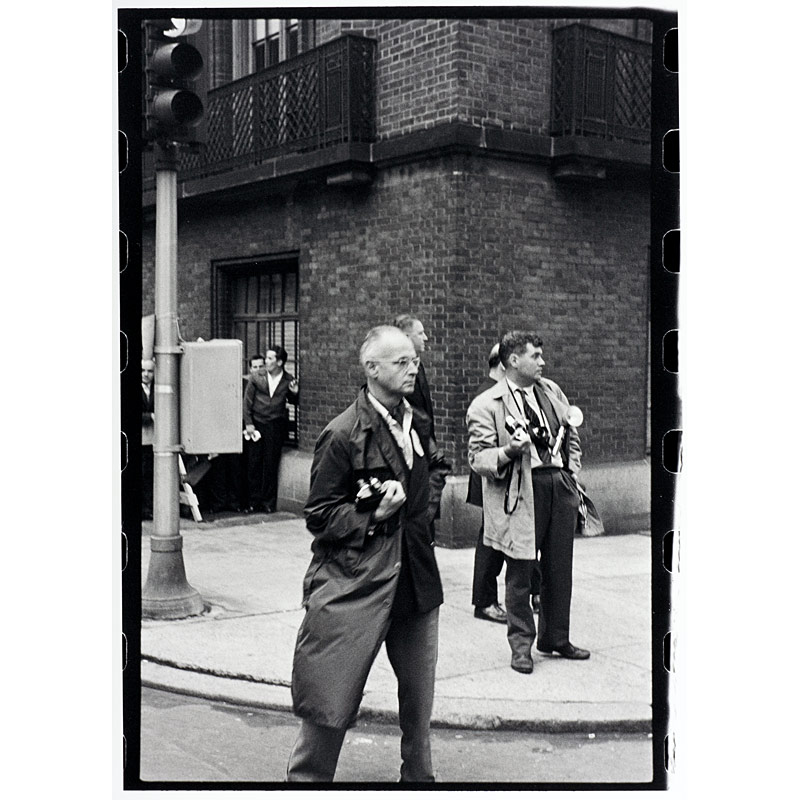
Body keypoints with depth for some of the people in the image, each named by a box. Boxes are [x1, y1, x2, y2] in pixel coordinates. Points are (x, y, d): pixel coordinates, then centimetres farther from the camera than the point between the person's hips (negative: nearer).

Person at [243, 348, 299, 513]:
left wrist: (295, 393, -5)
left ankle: (269, 502, 10)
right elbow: (247, 400, 3)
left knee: (271, 464, 1)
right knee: (254, 463, 1)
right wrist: (248, 423, -2)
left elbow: (292, 401, 17)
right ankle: (255, 501, 10)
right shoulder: (256, 377, -1)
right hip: (257, 423, 0)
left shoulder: (288, 380, 2)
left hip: (275, 425, 0)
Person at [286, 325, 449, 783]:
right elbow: (319, 516, -10)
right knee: (333, 696, 1)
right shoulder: (342, 435, -13)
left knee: (419, 691, 16)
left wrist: (424, 508, 10)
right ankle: (307, 776, 21)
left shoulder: (419, 424, 8)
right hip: (356, 580, -6)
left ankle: (419, 775, 35)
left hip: (416, 576, 7)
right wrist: (374, 517, -21)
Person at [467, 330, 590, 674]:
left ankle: (556, 638, 28)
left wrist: (573, 476, 13)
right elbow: (478, 458, -9)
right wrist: (509, 451, -26)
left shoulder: (552, 391, 14)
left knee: (559, 569, 13)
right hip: (521, 493, -6)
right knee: (520, 572, 1)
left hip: (560, 484, 6)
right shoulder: (485, 406, -6)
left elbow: (571, 437, 23)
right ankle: (521, 644, 16)